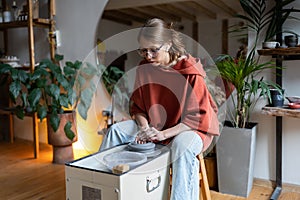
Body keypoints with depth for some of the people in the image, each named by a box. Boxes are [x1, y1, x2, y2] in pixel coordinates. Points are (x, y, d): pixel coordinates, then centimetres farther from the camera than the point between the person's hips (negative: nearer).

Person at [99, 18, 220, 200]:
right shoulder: (144, 68, -3)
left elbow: (198, 116, -20)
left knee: (183, 146, -39)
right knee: (116, 130, -8)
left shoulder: (191, 72, -20)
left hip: (190, 127, -5)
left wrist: (165, 134, -29)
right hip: (153, 125, 6)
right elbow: (138, 106, 5)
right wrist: (144, 127, -16)